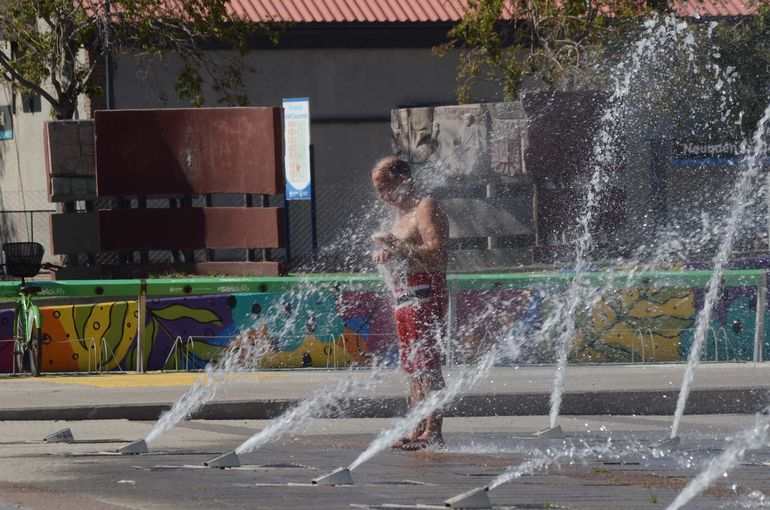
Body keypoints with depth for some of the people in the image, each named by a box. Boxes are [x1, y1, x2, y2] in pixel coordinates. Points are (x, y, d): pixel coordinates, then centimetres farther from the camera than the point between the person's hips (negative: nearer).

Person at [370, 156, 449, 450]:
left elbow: (435, 253, -21)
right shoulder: (401, 214, 21)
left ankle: (433, 431, -14)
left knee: (426, 365, -12)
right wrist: (388, 255, 8)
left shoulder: (426, 209, -9)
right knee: (412, 366, 10)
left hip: (425, 295, -10)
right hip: (404, 298, 10)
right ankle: (419, 428, 13)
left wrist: (396, 246, -17)